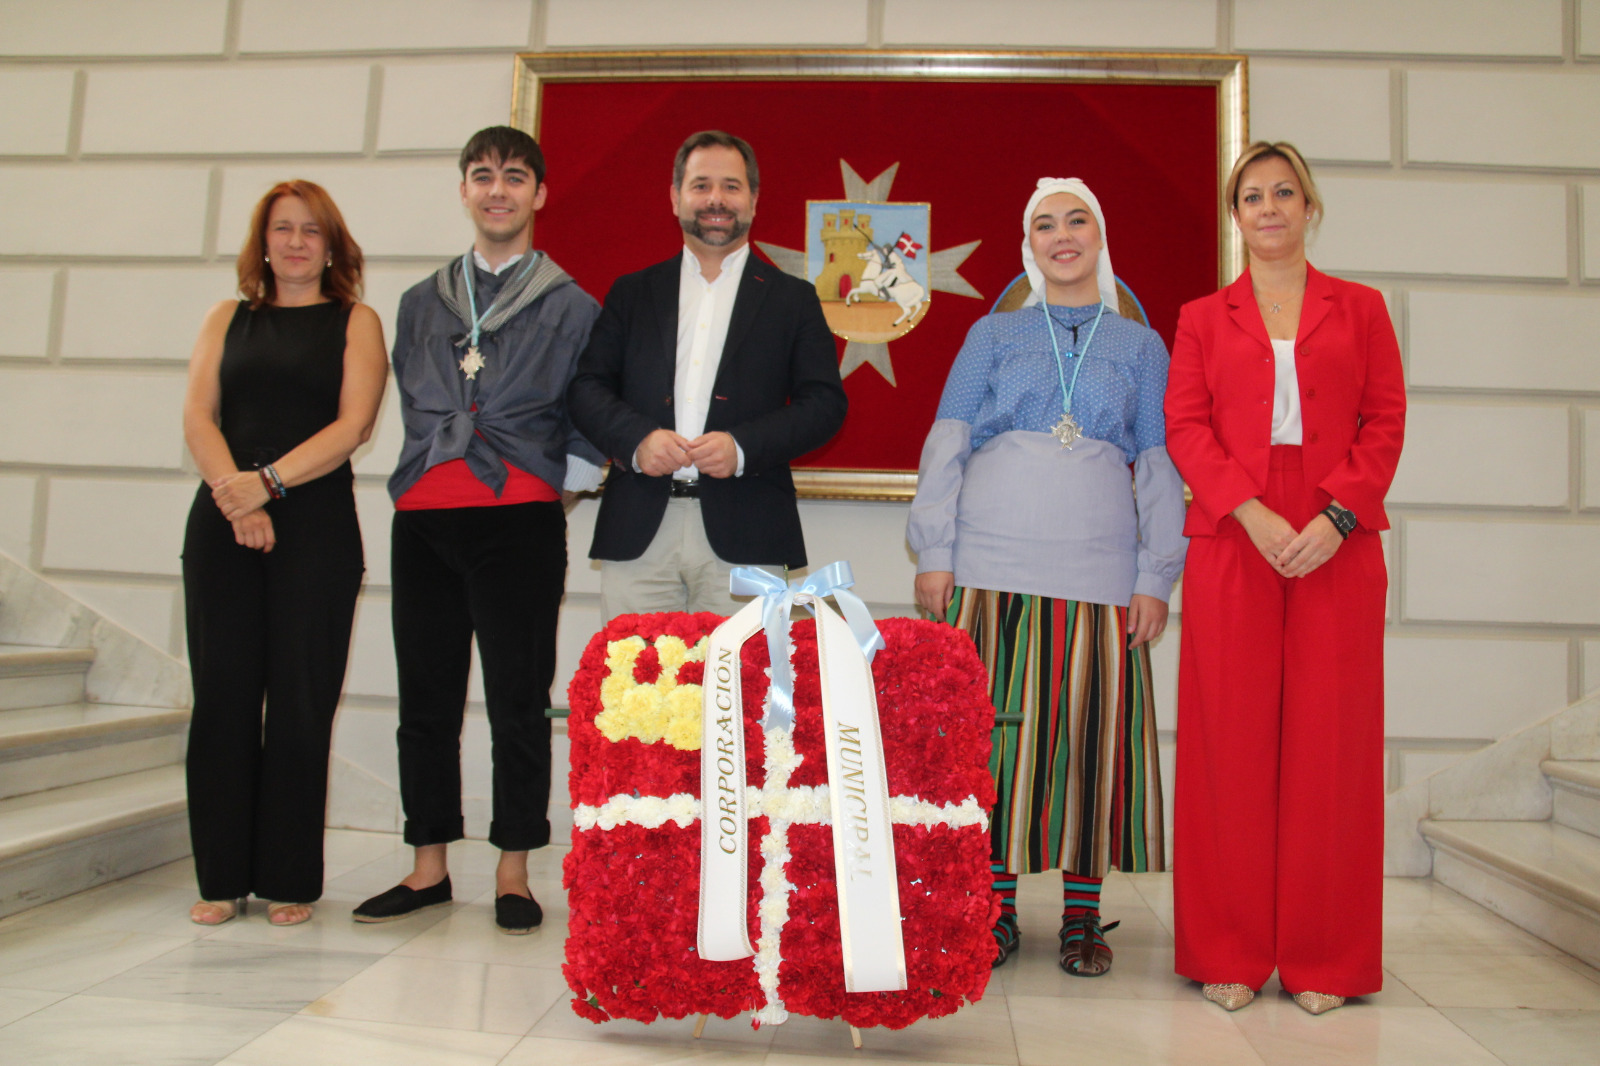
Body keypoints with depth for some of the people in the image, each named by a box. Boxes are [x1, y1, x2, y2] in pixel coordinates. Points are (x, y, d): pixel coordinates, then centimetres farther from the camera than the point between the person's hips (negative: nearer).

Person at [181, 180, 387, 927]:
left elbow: (352, 425, -5)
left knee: (300, 698, -2)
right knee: (222, 691, 1)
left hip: (315, 527, -3)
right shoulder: (228, 318, 17)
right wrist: (234, 494, -11)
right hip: (223, 524, 3)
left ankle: (290, 880, 7)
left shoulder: (355, 322, 8)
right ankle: (222, 877, 11)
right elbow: (198, 416, 5)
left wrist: (268, 481, -15)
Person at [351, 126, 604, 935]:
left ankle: (513, 875, 11)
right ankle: (428, 867, 19)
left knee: (519, 701, 0)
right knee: (426, 698, 8)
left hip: (519, 518, -3)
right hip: (424, 517, 4)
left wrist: (565, 481, -4)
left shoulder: (572, 307, 8)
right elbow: (412, 407, 22)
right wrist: (431, 471, 11)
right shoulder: (421, 303, 18)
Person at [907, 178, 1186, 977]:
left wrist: (1156, 578, 1)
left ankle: (1082, 916, 15)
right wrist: (933, 553, -3)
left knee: (1090, 729, 1)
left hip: (1099, 568, 1)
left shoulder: (1140, 347, 15)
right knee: (995, 724, 1)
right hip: (993, 564, 0)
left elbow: (1159, 468, 10)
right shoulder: (994, 335, 14)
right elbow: (946, 446, 7)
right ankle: (997, 908, 14)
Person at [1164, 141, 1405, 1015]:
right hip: (1231, 545, 0)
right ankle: (1230, 954, 11)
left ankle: (1322, 959, 14)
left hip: (1337, 546, 1)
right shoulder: (1203, 318, 13)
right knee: (1232, 742, 1)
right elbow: (1185, 426, 2)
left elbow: (1386, 420, 5)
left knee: (1329, 740, 2)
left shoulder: (1359, 309, 13)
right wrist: (1252, 512, -13)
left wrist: (1337, 516, -10)